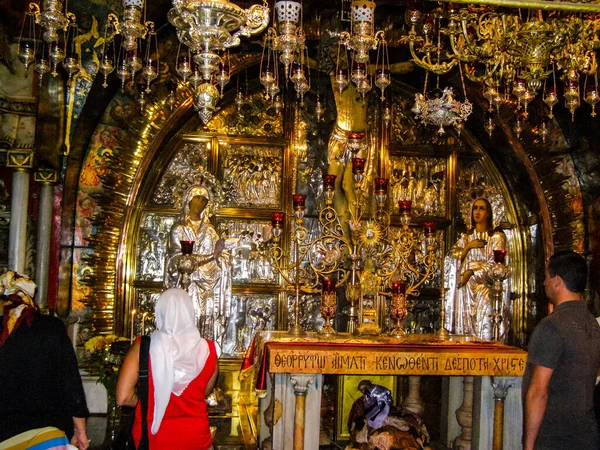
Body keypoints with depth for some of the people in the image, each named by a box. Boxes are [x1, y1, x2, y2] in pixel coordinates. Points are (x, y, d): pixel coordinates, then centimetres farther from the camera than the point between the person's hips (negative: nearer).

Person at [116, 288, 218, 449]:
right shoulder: (207, 350, -11)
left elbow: (123, 397, -18)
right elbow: (205, 391, 4)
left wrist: (147, 401, 1)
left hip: (153, 435, -1)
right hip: (195, 436, 1)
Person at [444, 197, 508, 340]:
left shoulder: (497, 236, 4)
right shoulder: (466, 237, 17)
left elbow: (495, 263, -7)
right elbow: (451, 260, 8)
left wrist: (471, 272, -16)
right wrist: (468, 246, -5)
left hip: (487, 287, -3)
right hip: (466, 289, 3)